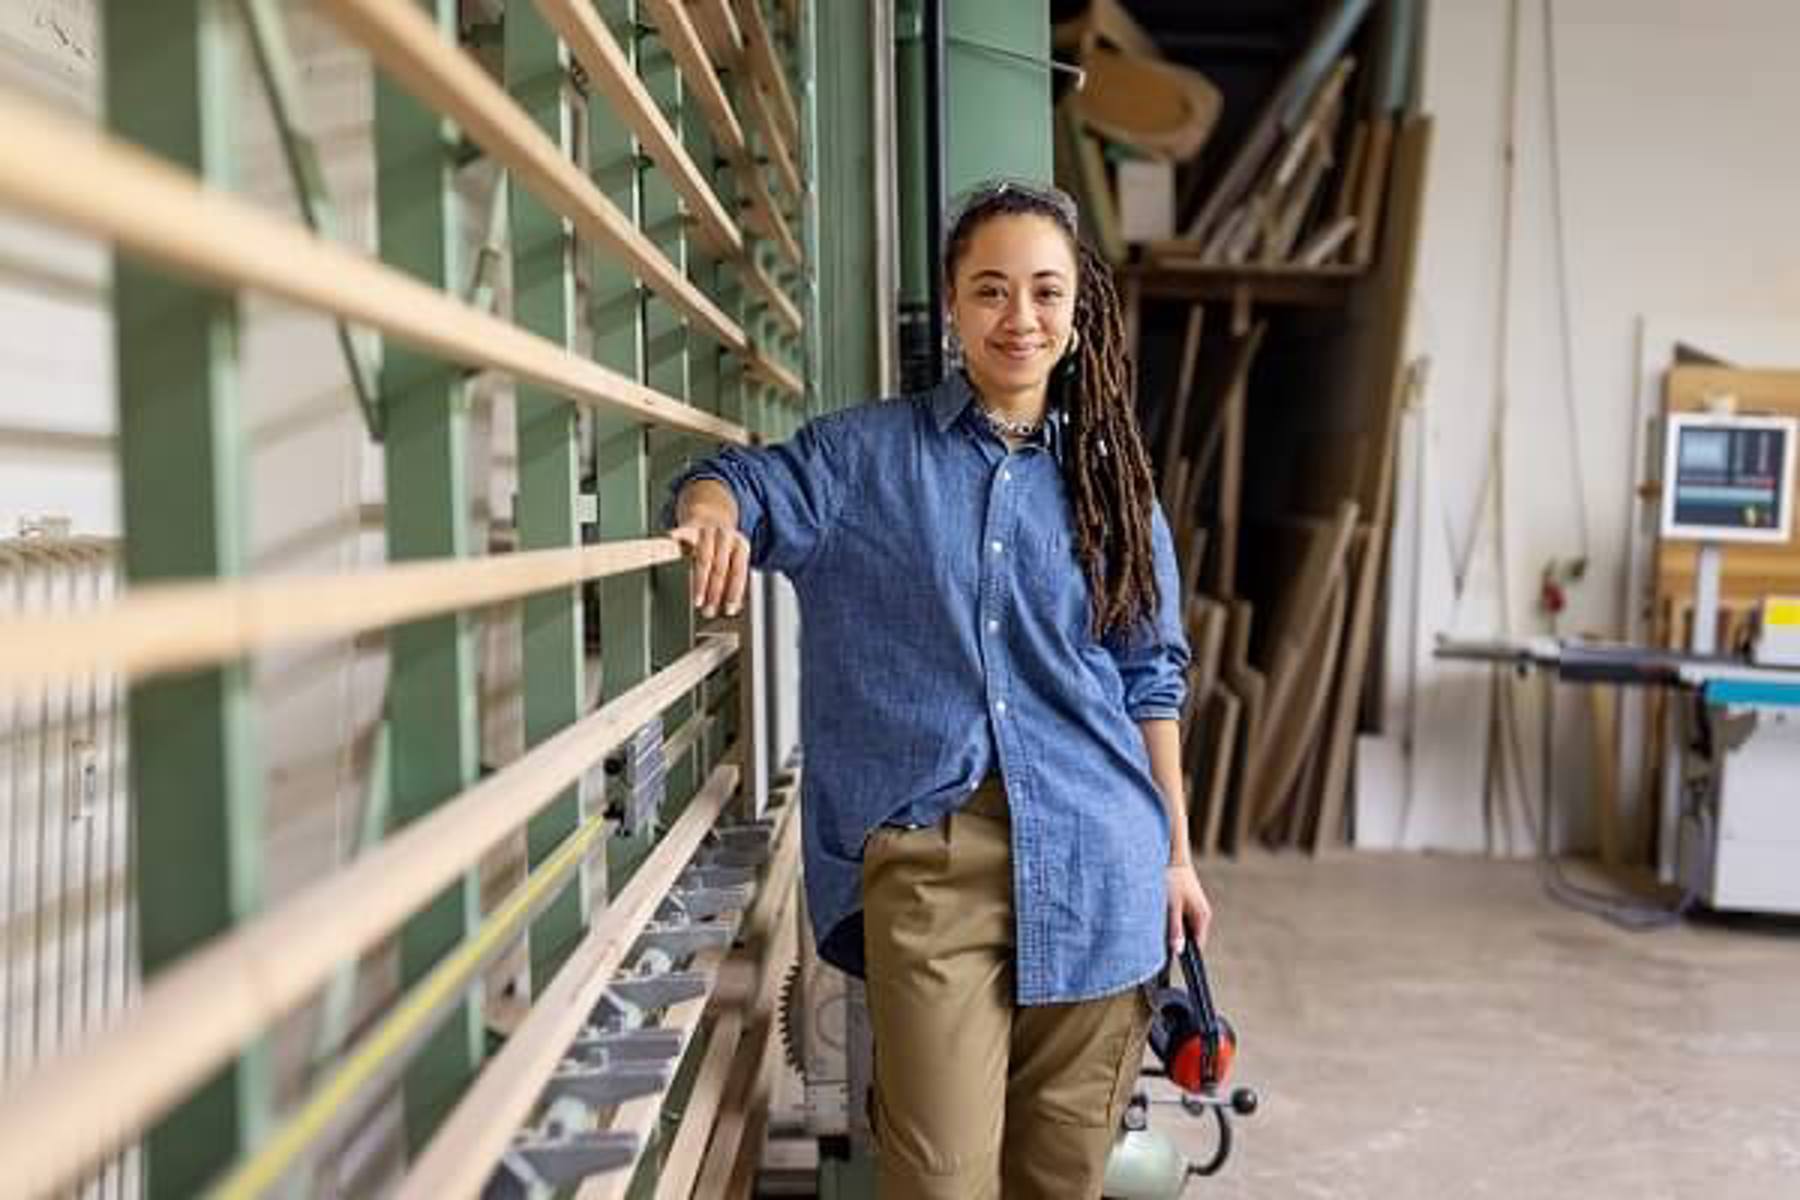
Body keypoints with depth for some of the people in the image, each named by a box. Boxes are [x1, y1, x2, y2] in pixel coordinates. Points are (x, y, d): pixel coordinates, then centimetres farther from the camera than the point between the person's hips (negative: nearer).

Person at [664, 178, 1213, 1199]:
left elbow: (1150, 680, 11)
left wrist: (1177, 853, 12)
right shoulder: (870, 454, 4)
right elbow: (740, 480, 8)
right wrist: (716, 515, -17)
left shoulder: (1109, 475, 9)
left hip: (1092, 858, 2)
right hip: (927, 855, -2)